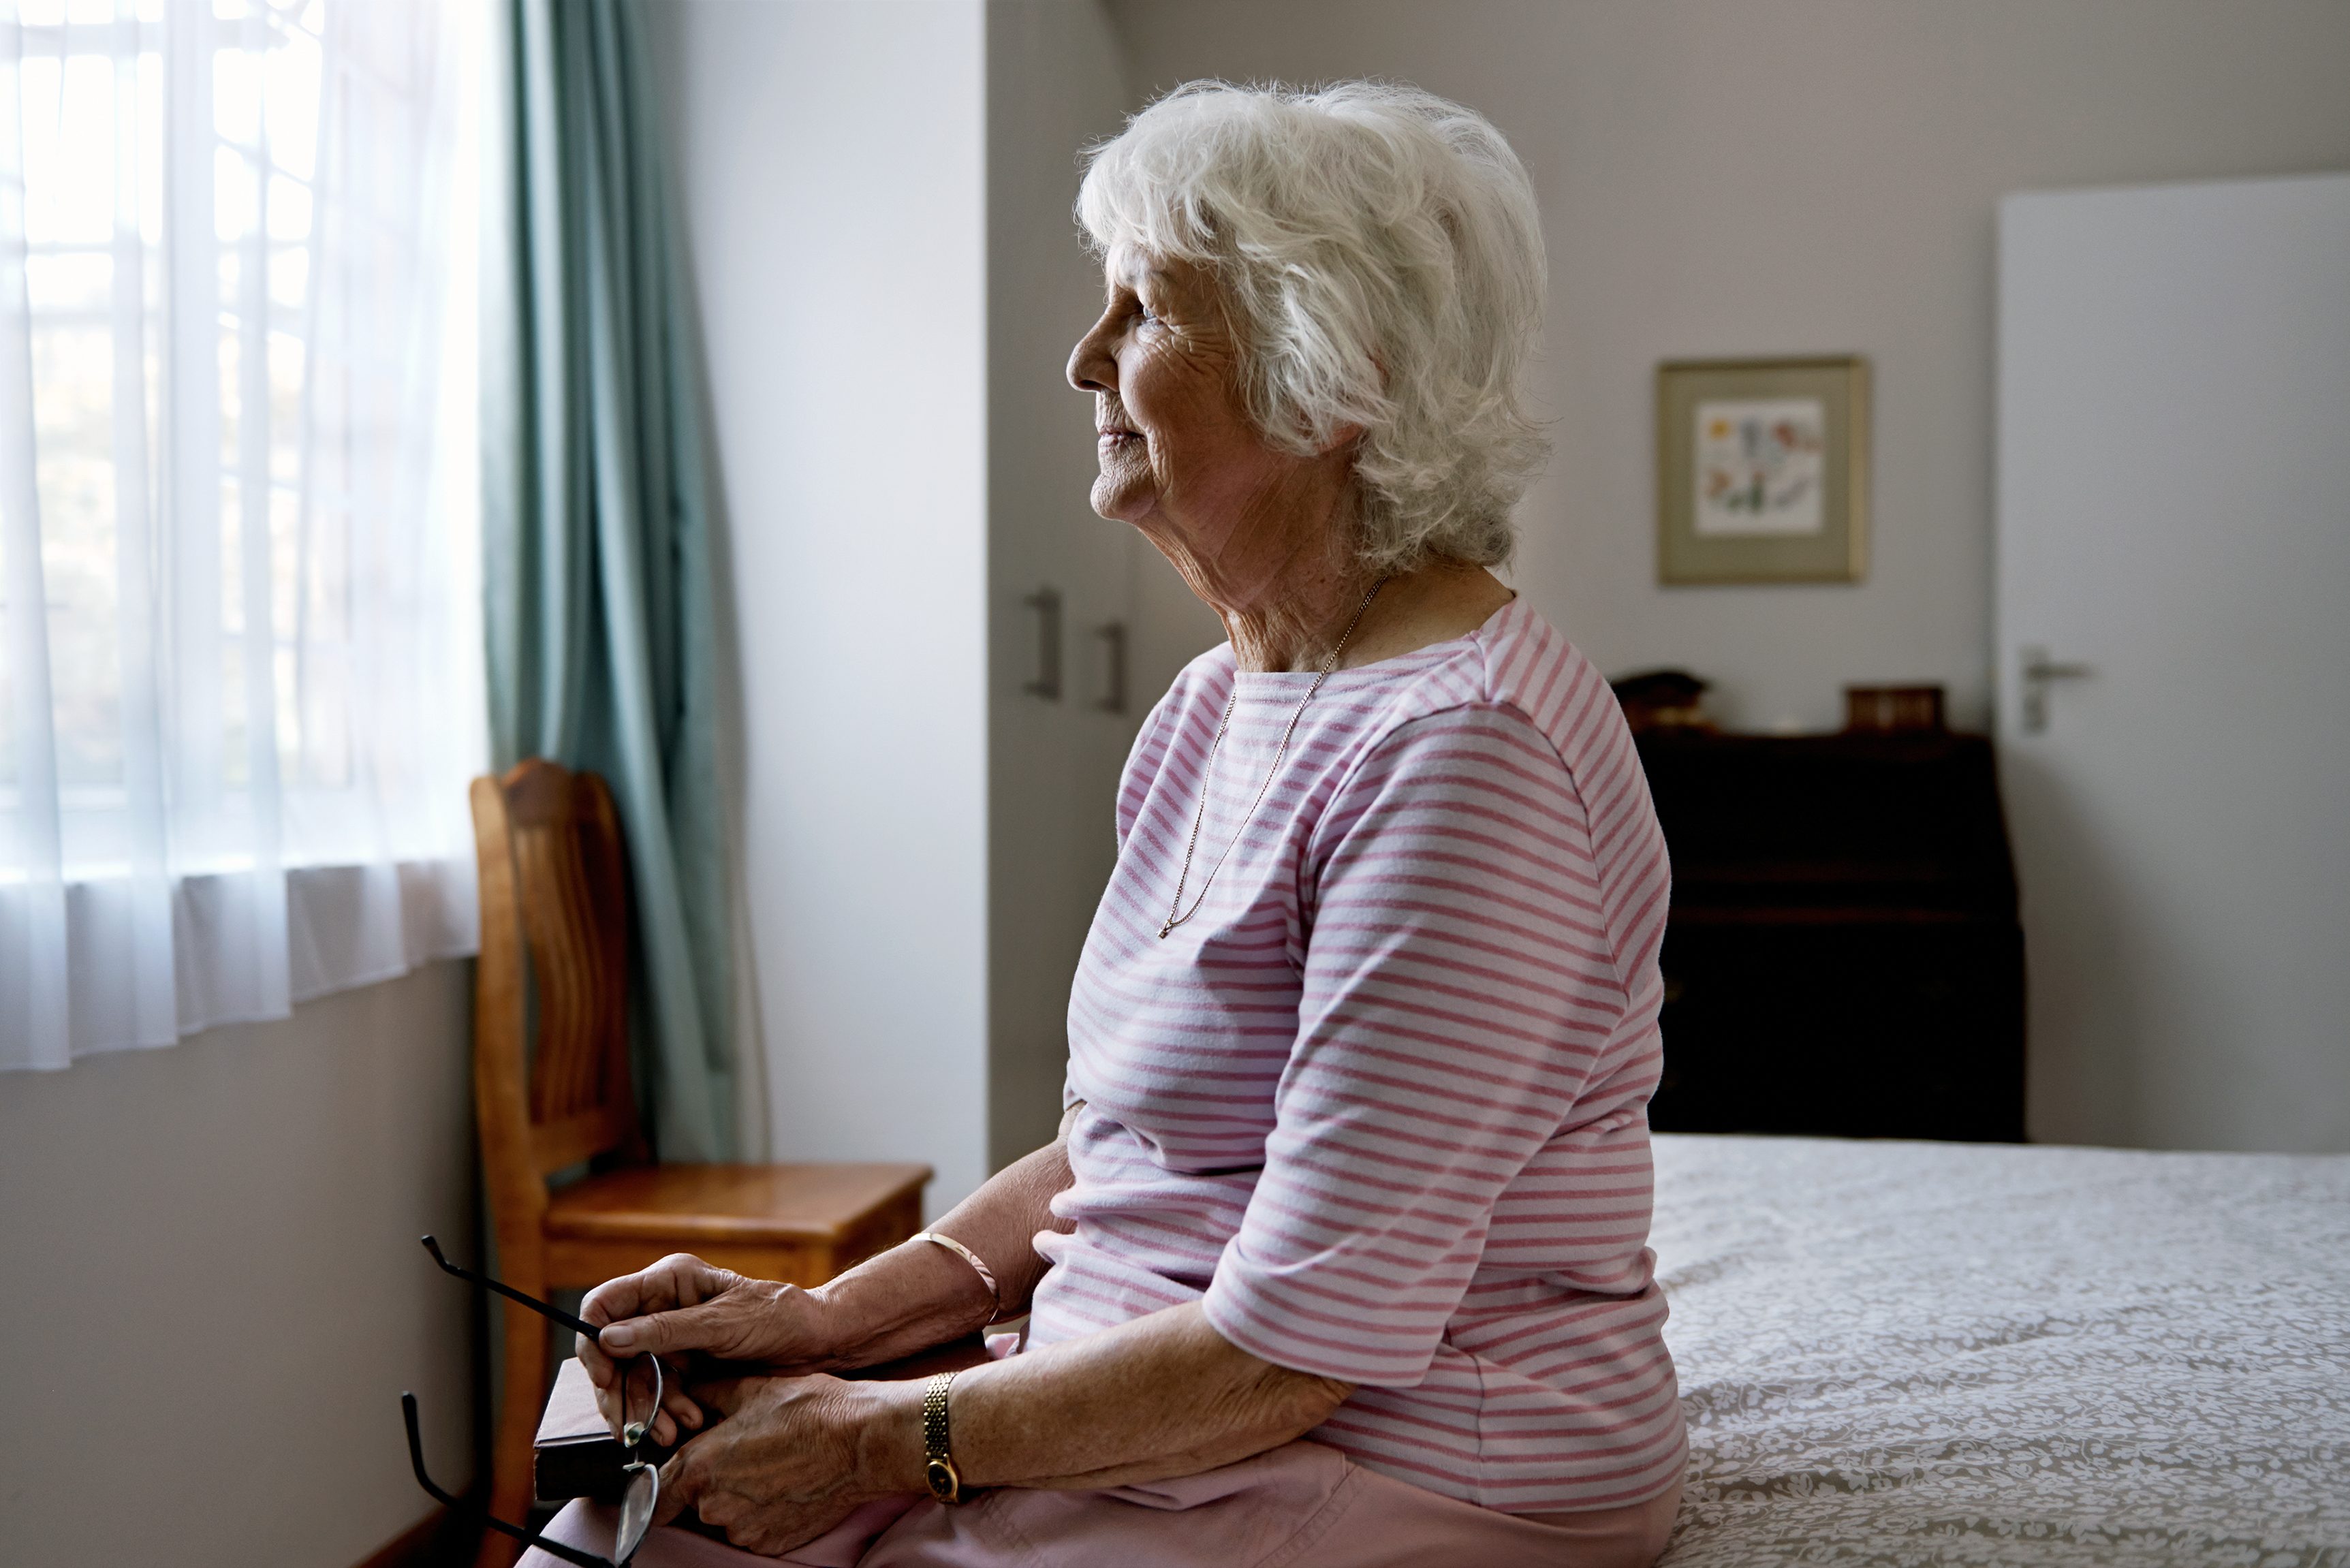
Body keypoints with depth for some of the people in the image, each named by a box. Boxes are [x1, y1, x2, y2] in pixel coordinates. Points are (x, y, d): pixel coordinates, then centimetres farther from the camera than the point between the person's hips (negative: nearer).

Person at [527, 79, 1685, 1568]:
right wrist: (837, 1317, 0)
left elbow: (1296, 1345, -24)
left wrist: (883, 1439, -14)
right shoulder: (1212, 708, 7)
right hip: (1164, 1421, 8)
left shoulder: (1458, 750, -23)